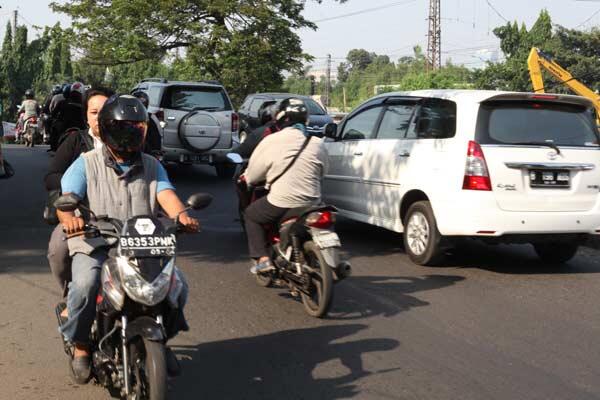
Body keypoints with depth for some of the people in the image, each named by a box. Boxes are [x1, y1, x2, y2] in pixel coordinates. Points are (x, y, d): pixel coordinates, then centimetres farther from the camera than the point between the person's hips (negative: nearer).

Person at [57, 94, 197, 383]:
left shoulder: (151, 166, 14)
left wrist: (181, 215, -26)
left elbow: (165, 194, -3)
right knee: (85, 284, -32)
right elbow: (65, 197, -9)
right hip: (95, 245, -3)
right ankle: (80, 345, -5)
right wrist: (69, 217, -34)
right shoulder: (86, 163, 3)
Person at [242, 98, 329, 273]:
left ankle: (262, 258, 8)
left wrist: (247, 177, 25)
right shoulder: (318, 144, 4)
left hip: (281, 203, -4)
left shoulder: (271, 141, -6)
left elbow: (252, 177, 1)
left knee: (251, 215, 21)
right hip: (311, 204, 4)